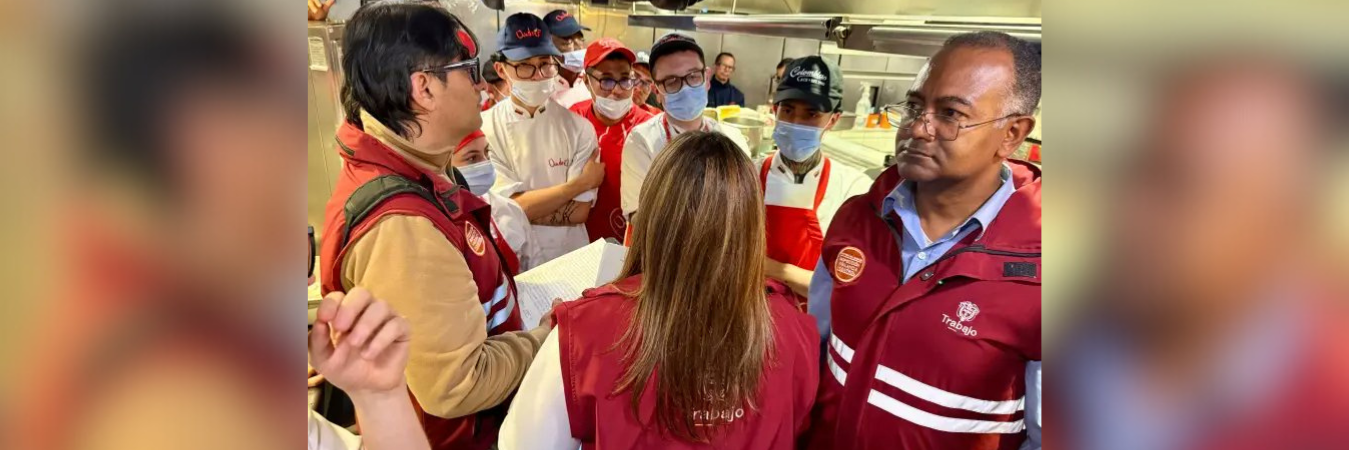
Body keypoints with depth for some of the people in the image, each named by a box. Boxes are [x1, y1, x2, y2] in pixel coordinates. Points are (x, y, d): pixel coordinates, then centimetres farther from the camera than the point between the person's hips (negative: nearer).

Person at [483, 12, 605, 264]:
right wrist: (583, 182, -8)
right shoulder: (484, 128, -4)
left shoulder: (578, 127, -1)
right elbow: (512, 206, -10)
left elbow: (578, 212, -5)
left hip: (570, 259, 1)